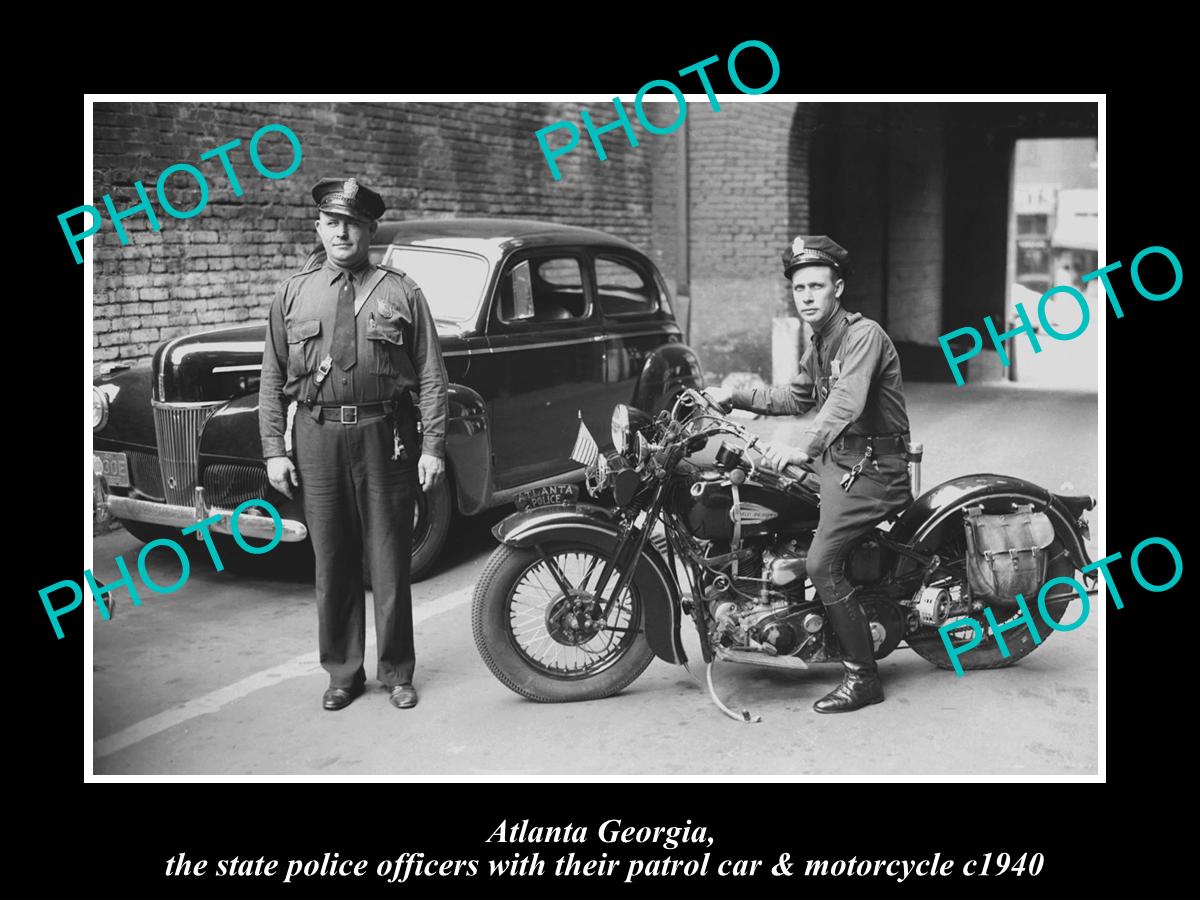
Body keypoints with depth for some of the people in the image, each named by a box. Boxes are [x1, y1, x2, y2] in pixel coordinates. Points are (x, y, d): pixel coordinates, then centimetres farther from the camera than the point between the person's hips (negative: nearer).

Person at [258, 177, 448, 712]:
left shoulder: (400, 292, 4)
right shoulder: (293, 295, 10)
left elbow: (431, 376, 0)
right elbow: (272, 380, 9)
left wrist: (432, 446, -6)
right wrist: (274, 450, 2)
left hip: (386, 434, -2)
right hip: (318, 435, 2)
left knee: (390, 558, 5)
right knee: (332, 560, 7)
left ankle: (396, 672, 19)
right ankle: (342, 672, 21)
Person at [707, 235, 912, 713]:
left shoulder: (863, 334, -16)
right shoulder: (820, 344, 14)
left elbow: (846, 401, -33)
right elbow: (797, 398, 28)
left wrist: (803, 448, -47)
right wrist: (734, 396, 19)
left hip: (871, 468, -10)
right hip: (837, 459, 10)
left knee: (822, 563, -19)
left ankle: (862, 678, -8)